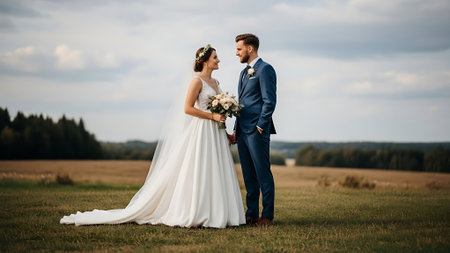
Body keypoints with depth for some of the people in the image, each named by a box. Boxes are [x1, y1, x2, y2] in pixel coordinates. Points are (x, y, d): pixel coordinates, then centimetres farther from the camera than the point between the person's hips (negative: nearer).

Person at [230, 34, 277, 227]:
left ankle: (267, 216, -2)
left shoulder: (265, 69, -7)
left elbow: (269, 101, -14)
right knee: (249, 175, 10)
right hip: (243, 131, 9)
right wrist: (236, 129, 17)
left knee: (263, 174, -5)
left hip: (257, 131, -9)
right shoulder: (244, 73, 21)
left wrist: (260, 126, -16)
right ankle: (252, 214, 15)